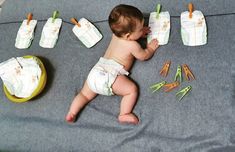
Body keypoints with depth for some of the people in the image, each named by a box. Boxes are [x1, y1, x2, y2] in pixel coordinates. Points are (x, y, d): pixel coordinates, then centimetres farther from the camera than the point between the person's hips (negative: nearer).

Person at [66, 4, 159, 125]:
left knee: (85, 95, 21)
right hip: (110, 76, -7)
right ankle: (124, 115, -13)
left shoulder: (117, 34, 15)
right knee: (132, 89, -6)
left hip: (96, 71, 7)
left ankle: (72, 113, 5)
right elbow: (144, 56, 13)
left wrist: (140, 32, 35)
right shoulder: (133, 45, -5)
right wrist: (150, 48, 30)